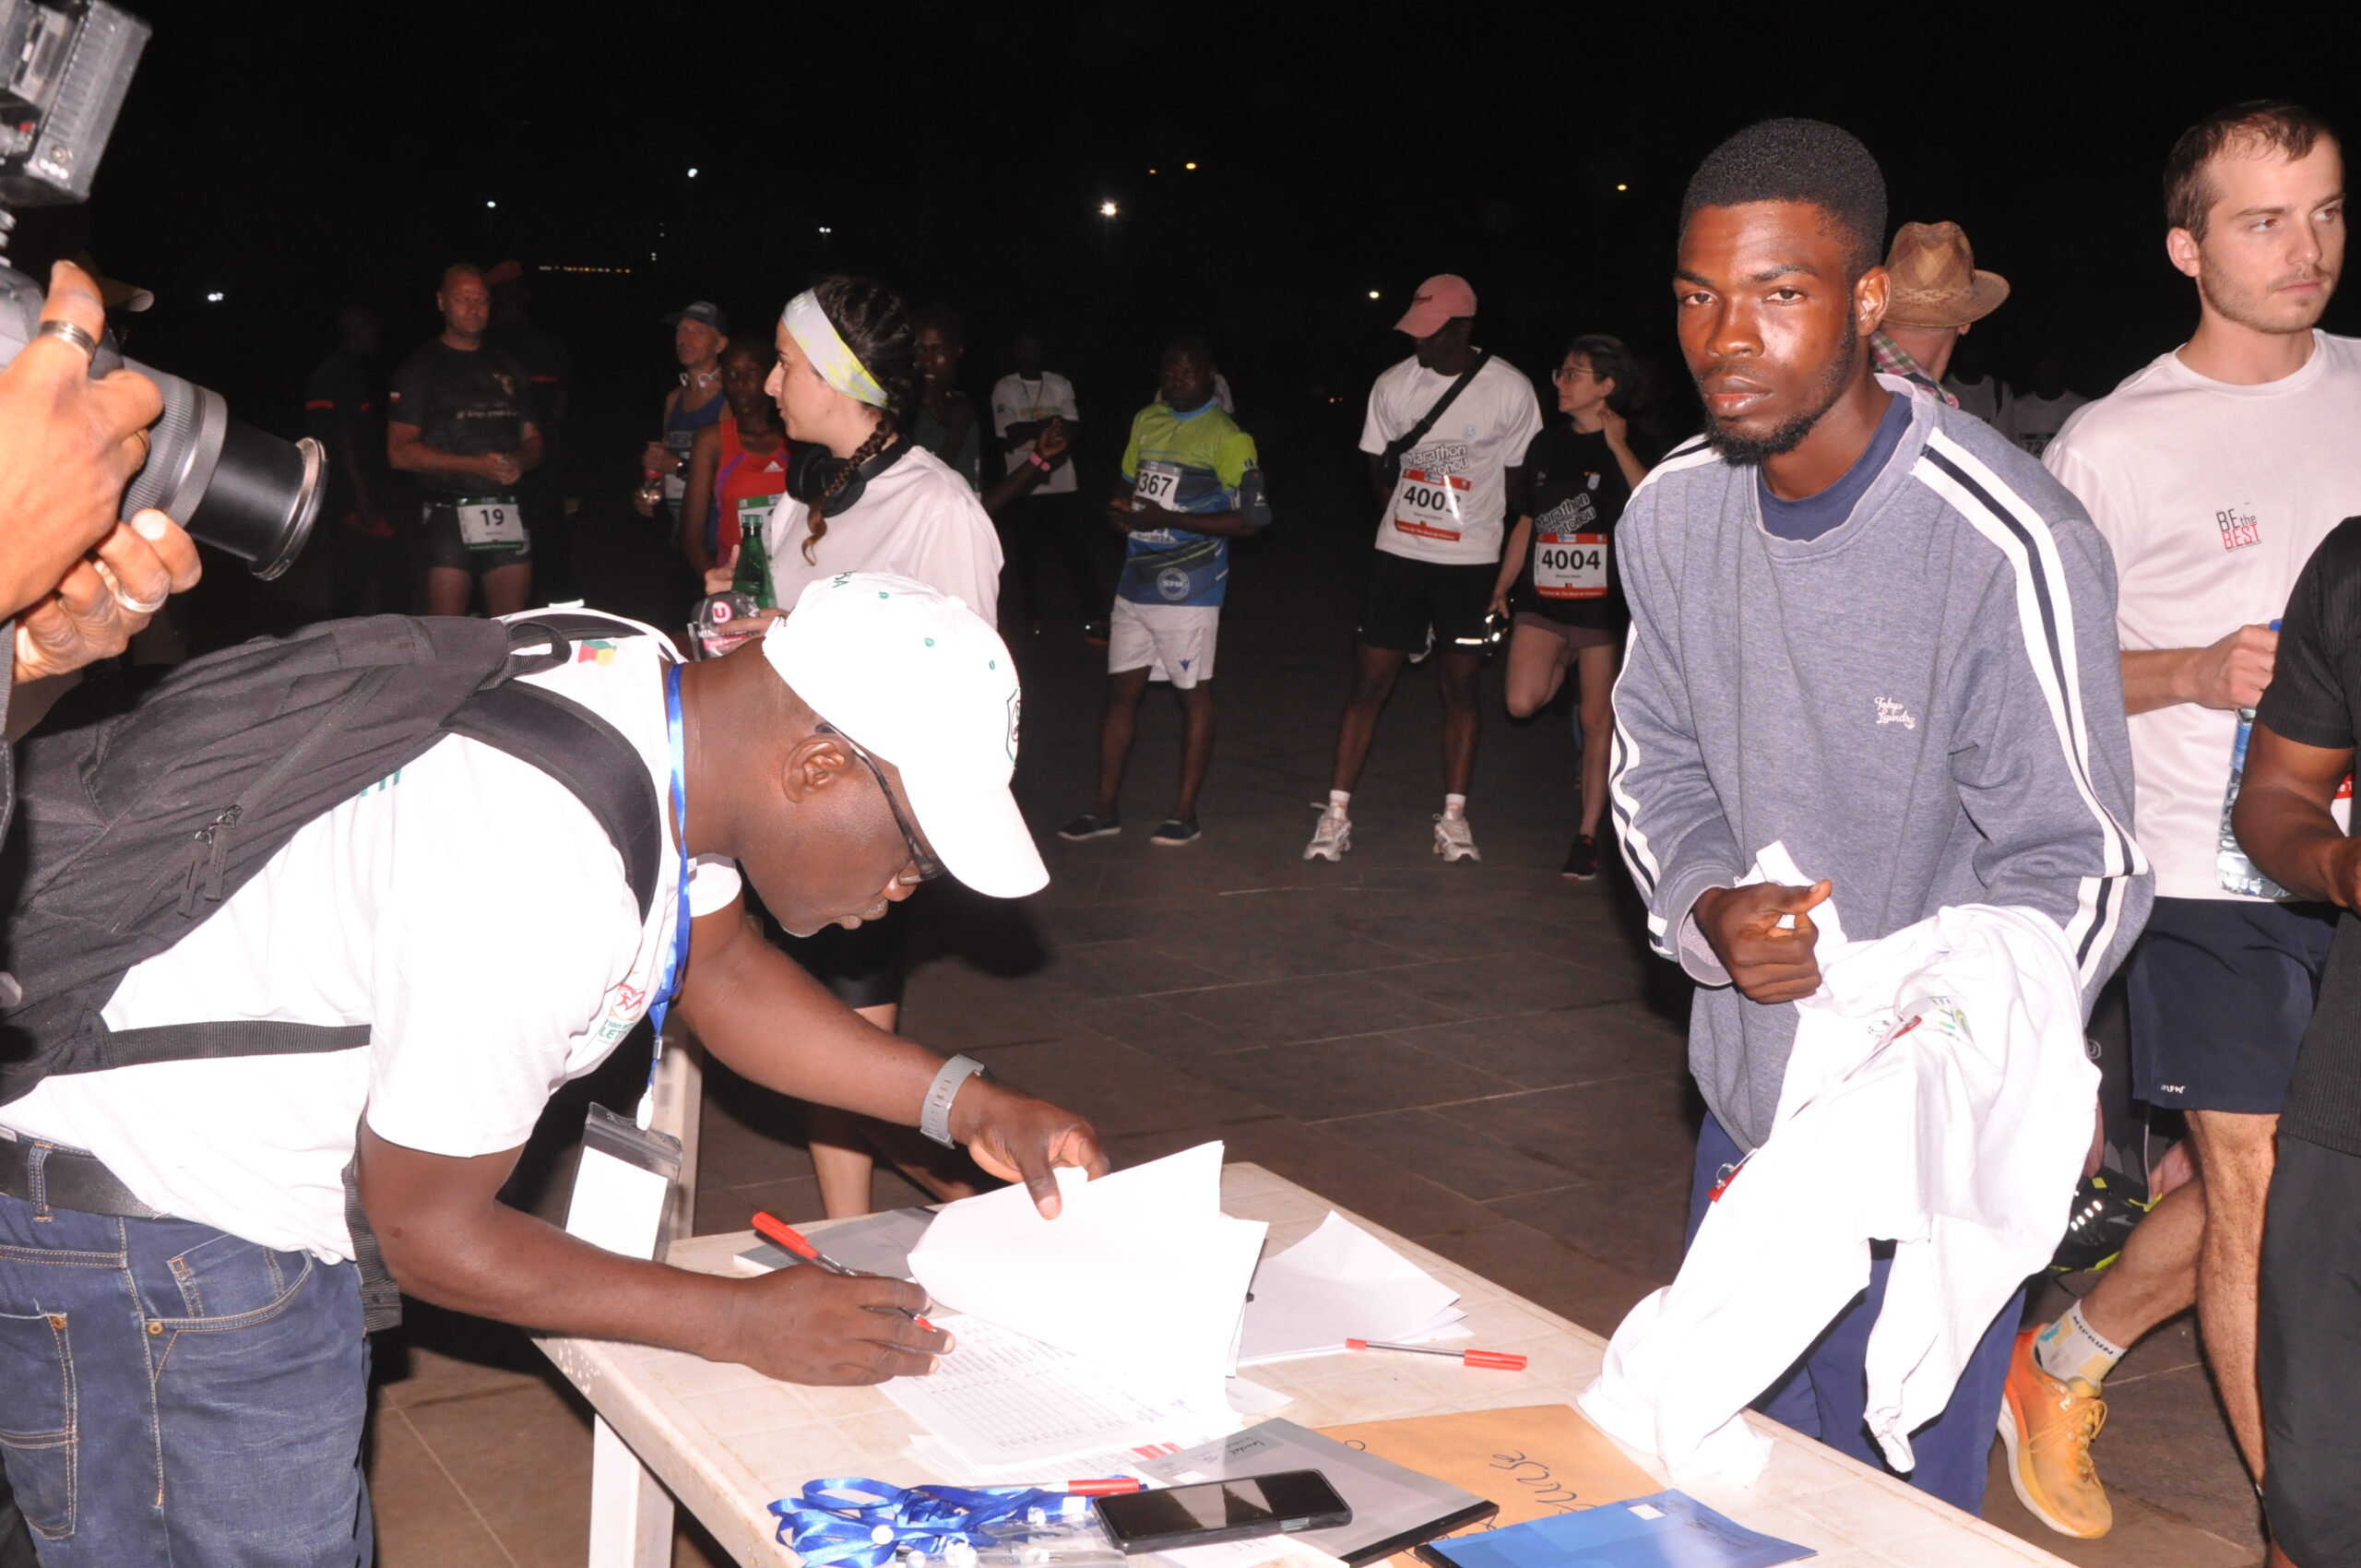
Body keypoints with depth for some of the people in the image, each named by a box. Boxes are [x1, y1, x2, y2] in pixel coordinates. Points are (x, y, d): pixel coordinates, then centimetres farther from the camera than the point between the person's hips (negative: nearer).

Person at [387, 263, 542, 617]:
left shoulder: (508, 369, 18)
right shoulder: (420, 368, 1)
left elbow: (532, 440, 20)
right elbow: (400, 451, -6)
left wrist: (520, 462, -5)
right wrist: (476, 465, -15)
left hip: (507, 518, 5)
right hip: (451, 517, -4)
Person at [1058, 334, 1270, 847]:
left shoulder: (1227, 438, -9)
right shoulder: (1146, 421, 12)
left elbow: (1251, 518, -14)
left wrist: (1166, 518, -18)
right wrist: (1118, 509, -1)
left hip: (1188, 590, -7)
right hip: (1136, 583, 7)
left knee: (1194, 696, 3)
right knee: (1120, 690, 9)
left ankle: (1185, 814, 12)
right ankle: (1105, 810, 17)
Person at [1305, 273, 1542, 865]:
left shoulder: (1510, 390, -8)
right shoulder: (1393, 384, -1)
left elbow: (1517, 479, 3)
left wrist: (1475, 525, 5)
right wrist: (1403, 516, 9)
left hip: (1471, 560, -1)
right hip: (1399, 553, 2)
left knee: (1462, 684, 6)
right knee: (1370, 680, 0)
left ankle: (1454, 816, 16)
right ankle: (1336, 814, 5)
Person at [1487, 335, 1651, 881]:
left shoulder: (1632, 446, -4)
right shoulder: (1547, 445, 11)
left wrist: (1617, 445, -21)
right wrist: (1502, 587, 17)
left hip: (1604, 601, -4)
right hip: (1543, 597, 4)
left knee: (1597, 721, 1)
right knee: (1522, 702, -13)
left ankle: (1588, 836, 13)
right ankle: (1567, 664, 22)